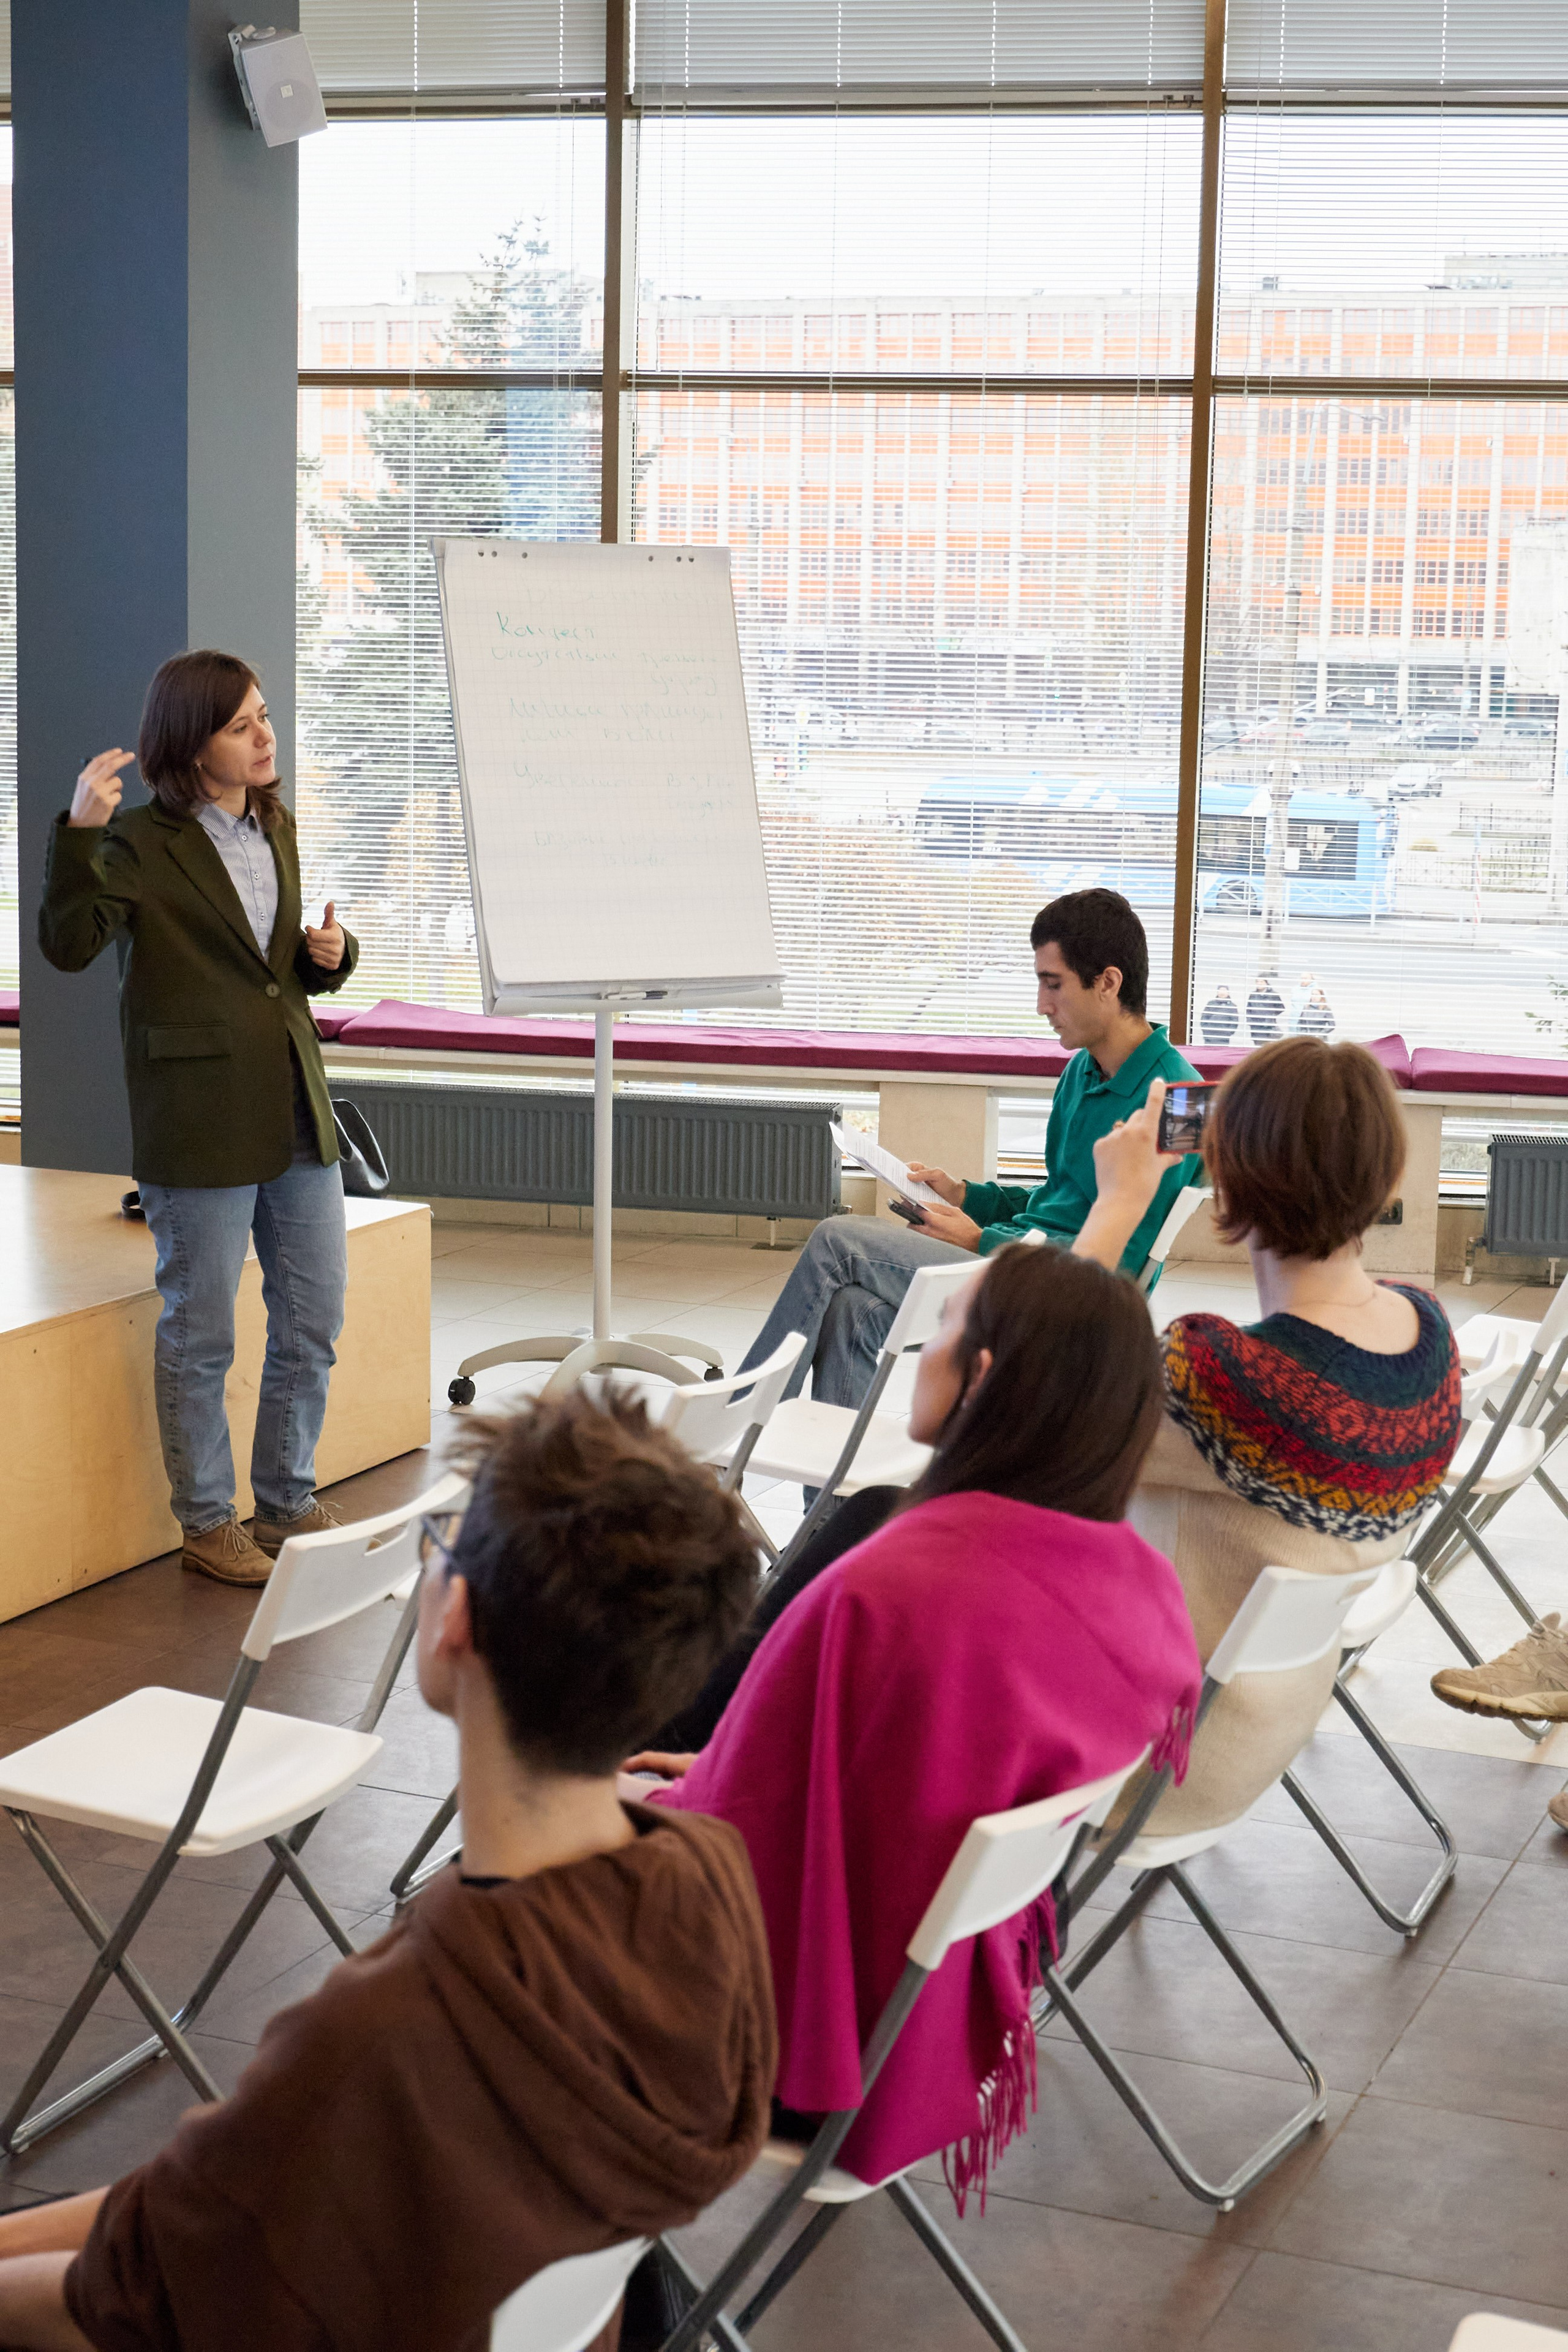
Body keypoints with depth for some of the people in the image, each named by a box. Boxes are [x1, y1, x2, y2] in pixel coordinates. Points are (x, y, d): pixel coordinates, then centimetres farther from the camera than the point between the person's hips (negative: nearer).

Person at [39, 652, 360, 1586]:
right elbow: (70, 944, -22)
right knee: (201, 1334, 4)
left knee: (313, 1324, 12)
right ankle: (208, 1522, 18)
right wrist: (80, 833, -32)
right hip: (200, 1120, -7)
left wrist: (328, 953, 1)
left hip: (298, 1109, 7)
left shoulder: (277, 829, 12)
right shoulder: (142, 842, -9)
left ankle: (289, 1503, 28)